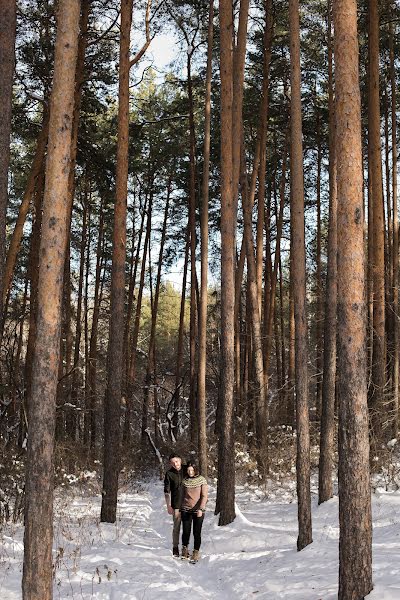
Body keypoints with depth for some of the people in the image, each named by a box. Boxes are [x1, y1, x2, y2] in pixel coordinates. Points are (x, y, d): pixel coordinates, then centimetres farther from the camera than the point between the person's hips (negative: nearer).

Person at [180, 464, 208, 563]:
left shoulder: (202, 480, -5)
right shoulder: (184, 480, 3)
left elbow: (204, 496, -7)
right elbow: (182, 495, 12)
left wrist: (201, 509, -15)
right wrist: (180, 508, 14)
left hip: (198, 510, -2)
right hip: (186, 509, 2)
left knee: (197, 533, 0)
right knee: (186, 531, 5)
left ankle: (196, 553, 12)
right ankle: (185, 549, 26)